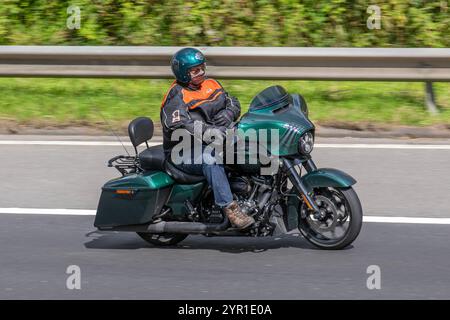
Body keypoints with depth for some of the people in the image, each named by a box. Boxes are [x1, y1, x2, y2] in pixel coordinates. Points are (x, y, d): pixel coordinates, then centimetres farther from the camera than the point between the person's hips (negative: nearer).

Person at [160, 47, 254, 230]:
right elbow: (178, 125, -28)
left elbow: (233, 103, 17)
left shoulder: (211, 84, 12)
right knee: (209, 157, -39)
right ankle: (230, 209, -47)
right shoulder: (177, 96, -12)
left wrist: (227, 115, -9)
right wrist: (211, 131, -36)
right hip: (184, 154, -8)